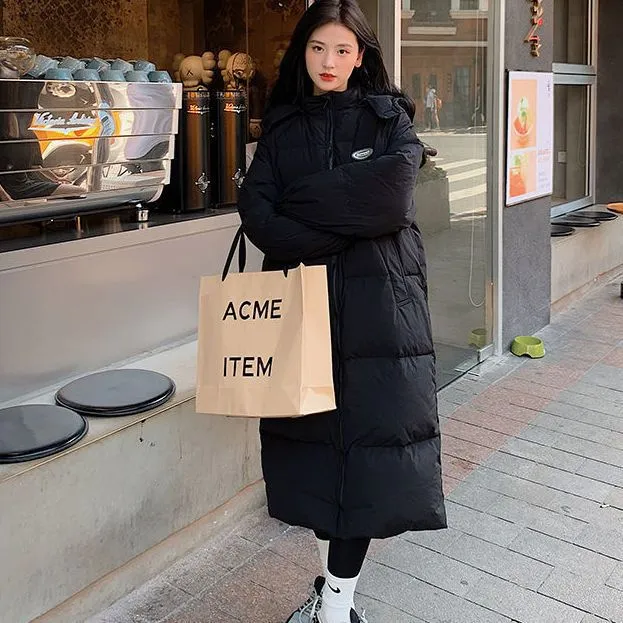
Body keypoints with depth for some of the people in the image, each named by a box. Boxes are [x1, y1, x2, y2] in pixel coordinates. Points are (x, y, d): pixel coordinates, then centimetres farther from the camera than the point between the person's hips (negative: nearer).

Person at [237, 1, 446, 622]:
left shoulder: (388, 117, 6)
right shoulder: (282, 125, 12)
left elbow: (389, 197, -13)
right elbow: (255, 212, -3)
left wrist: (302, 202, -7)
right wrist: (338, 234, -14)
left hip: (376, 299, -2)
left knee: (367, 435, -6)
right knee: (314, 432, 5)